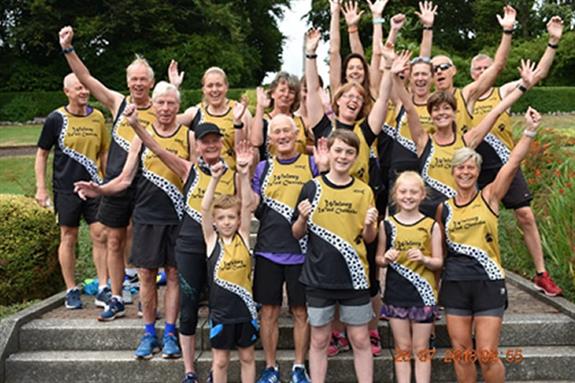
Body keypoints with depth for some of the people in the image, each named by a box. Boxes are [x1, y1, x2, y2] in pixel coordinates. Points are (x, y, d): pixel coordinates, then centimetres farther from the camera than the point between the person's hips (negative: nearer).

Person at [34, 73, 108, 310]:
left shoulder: (97, 117, 6)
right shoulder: (56, 119, -2)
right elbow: (42, 154, 3)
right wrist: (41, 188, -2)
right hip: (66, 189, -2)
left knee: (100, 236, -1)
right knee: (68, 238, 6)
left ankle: (103, 290, 7)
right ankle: (71, 291, 17)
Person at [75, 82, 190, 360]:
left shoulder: (188, 136, 1)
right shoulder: (141, 137, 5)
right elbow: (125, 179, 4)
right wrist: (99, 190, -14)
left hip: (177, 217, -1)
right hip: (146, 216, 1)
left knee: (173, 274, 5)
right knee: (146, 275, 5)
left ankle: (170, 334, 16)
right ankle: (149, 334, 18)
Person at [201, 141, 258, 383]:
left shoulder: (243, 236, -3)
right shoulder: (211, 240, -5)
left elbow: (247, 205, -13)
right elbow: (204, 209, -17)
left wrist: (244, 174, -25)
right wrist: (215, 178, -28)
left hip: (245, 307, 1)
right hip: (221, 310, -1)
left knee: (247, 357, 15)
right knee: (220, 361, 12)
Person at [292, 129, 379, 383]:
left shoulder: (364, 191, 2)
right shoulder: (312, 187, -1)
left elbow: (369, 238, 5)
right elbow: (297, 234, 3)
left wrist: (370, 225, -15)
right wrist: (303, 218, -16)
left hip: (354, 275, 1)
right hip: (319, 276, 0)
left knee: (360, 340, 8)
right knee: (319, 340, 10)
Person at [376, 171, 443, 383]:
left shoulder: (431, 226, -1)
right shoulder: (387, 225, 2)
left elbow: (438, 262, 1)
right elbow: (379, 259, 9)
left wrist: (424, 259, -19)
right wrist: (386, 258, -13)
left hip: (423, 294, -1)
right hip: (395, 294, 1)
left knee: (421, 349, 8)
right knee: (402, 349, 11)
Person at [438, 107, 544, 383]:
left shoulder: (489, 196, -1)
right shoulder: (443, 208, 5)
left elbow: (513, 163, -14)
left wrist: (530, 130, -24)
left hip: (488, 283, -2)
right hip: (454, 285, 3)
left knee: (487, 356, -3)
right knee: (461, 355, 9)